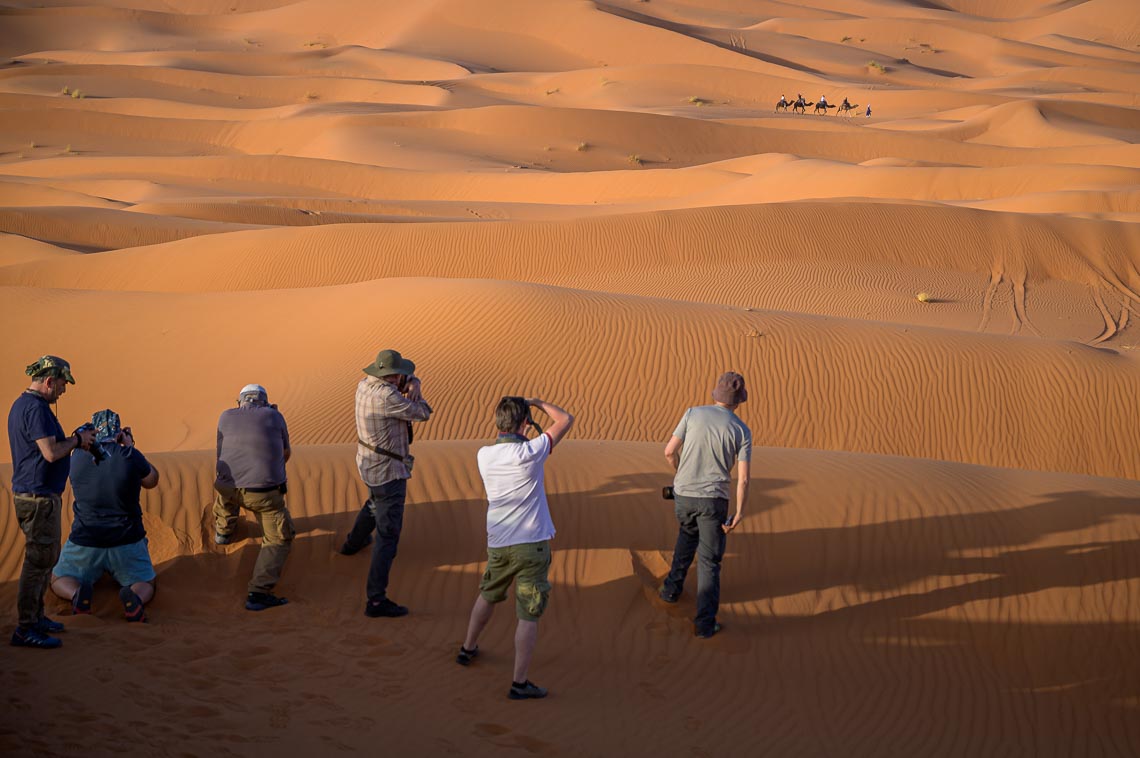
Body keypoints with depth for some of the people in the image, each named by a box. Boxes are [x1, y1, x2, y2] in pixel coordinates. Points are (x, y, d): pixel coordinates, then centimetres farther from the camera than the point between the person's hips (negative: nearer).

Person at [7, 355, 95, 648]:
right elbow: (51, 453, -25)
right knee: (39, 561, -5)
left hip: (30, 494, 11)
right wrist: (77, 440, -10)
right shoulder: (36, 408, -19)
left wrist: (73, 440, 13)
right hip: (38, 496, -11)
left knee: (46, 558, 19)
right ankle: (25, 630, -1)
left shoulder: (21, 404, 14)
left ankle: (36, 617, 28)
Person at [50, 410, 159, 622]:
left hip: (86, 540, 1)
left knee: (59, 581, 23)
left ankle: (76, 594, -13)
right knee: (145, 584, 20)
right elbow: (152, 482, 7)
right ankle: (134, 597, -17)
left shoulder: (77, 458, -7)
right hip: (127, 541, -1)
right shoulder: (131, 456, -14)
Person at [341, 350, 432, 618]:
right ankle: (376, 600, -14)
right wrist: (414, 396, 3)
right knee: (388, 535, -10)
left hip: (368, 464, 10)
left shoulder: (364, 385, -1)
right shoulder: (387, 397, -28)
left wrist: (413, 384, -12)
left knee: (375, 503, 39)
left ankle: (354, 542, 64)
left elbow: (409, 379, 12)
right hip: (389, 472, -9)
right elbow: (422, 413, -16)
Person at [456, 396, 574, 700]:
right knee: (528, 615, 0)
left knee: (488, 596, 29)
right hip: (531, 545, -5)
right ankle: (519, 683, 0)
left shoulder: (484, 455, -2)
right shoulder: (530, 453, -16)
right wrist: (539, 403, 10)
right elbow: (565, 420, -5)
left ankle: (468, 648, 46)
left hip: (498, 544, 5)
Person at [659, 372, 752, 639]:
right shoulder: (742, 431, -7)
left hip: (684, 495, 2)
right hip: (713, 499, -2)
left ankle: (673, 587, 39)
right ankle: (704, 622, -3)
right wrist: (739, 514, -2)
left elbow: (670, 451, -2)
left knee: (688, 534, 34)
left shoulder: (693, 414, -5)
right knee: (709, 561, 4)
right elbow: (743, 478, -11)